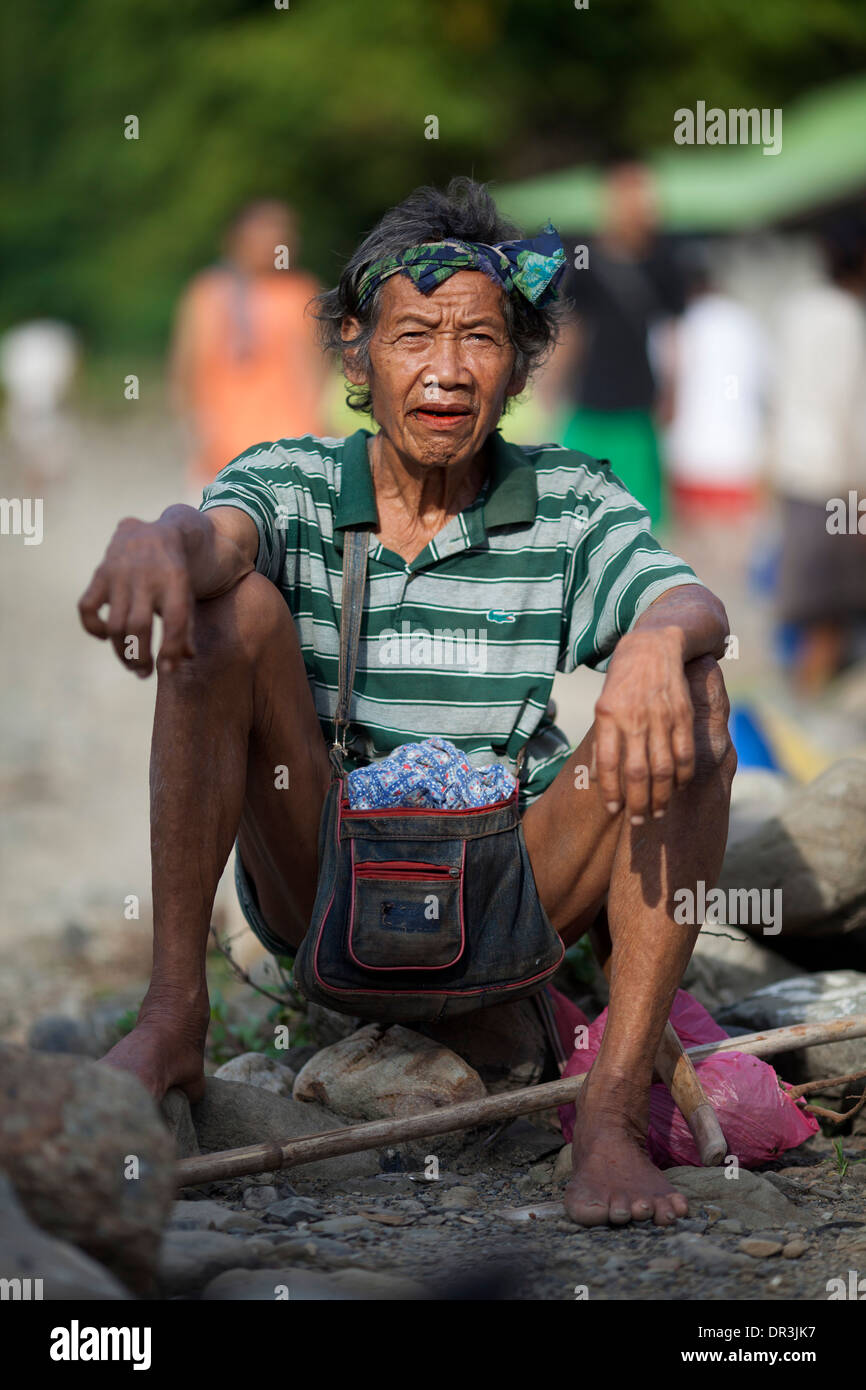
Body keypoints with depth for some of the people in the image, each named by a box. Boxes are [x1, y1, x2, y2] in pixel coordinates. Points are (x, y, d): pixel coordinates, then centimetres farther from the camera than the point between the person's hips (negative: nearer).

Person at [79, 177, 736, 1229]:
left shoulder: (571, 504, 2)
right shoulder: (293, 483, 1)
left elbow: (695, 607, -17)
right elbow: (223, 532, -24)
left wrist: (659, 638, -43)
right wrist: (164, 541, -50)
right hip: (316, 886, -1)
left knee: (685, 698, -21)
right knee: (232, 607, -20)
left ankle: (613, 1113, -28)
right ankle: (174, 1016, -22)